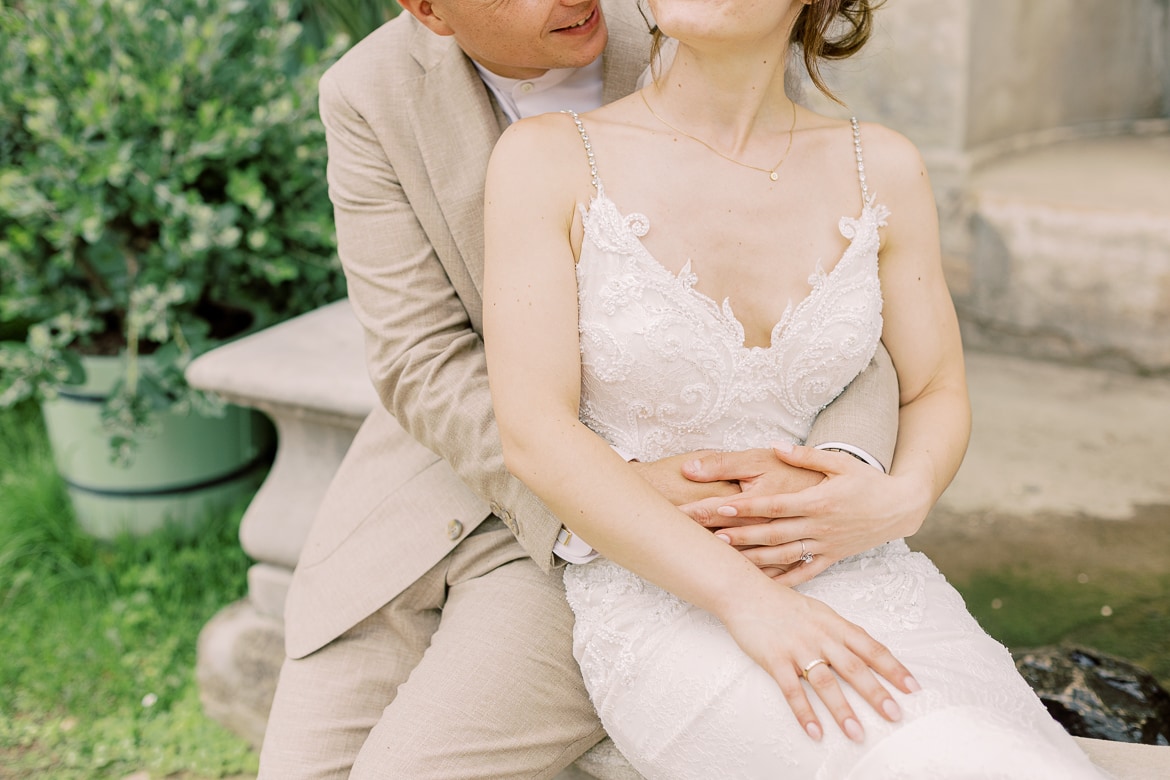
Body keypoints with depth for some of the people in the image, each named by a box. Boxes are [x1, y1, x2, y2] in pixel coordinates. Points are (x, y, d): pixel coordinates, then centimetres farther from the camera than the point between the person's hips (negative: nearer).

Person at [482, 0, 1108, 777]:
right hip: (657, 596, -3)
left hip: (856, 581, 4)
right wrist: (747, 598, -21)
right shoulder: (546, 159, -5)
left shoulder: (880, 168, 4)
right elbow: (536, 434, -12)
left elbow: (938, 397, 12)